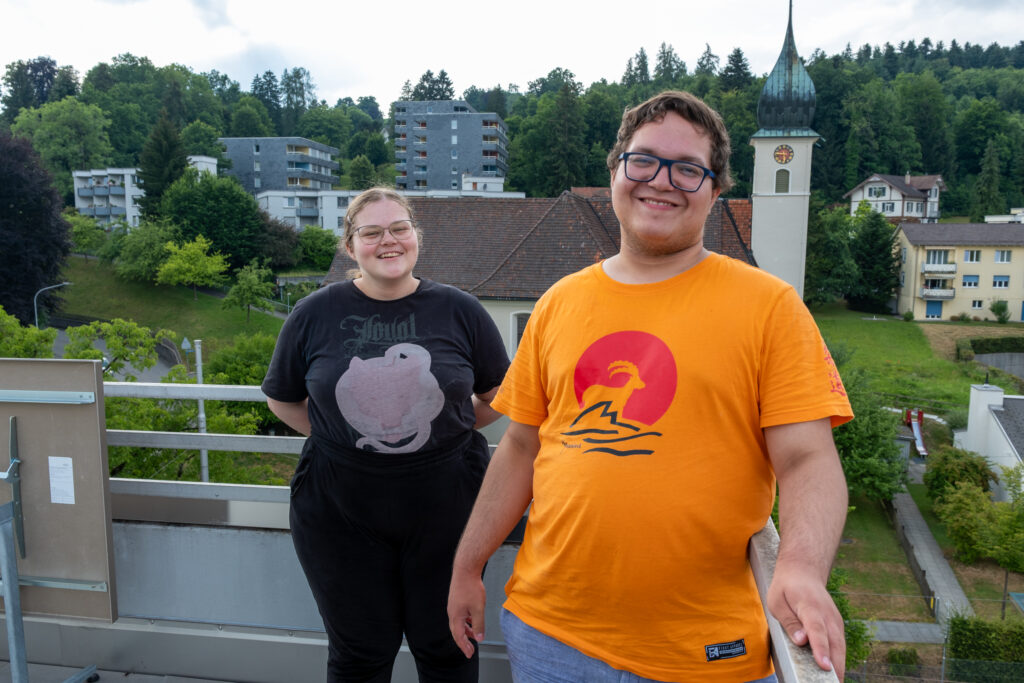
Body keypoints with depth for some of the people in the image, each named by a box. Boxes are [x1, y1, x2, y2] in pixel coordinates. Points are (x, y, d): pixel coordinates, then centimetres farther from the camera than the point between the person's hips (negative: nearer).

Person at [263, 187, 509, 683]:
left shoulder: (458, 310, -2)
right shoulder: (314, 315, -2)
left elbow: (499, 395, 11)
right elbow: (282, 399, 11)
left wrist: (451, 428, 3)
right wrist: (334, 438, 2)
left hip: (444, 505, 0)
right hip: (340, 511, 1)